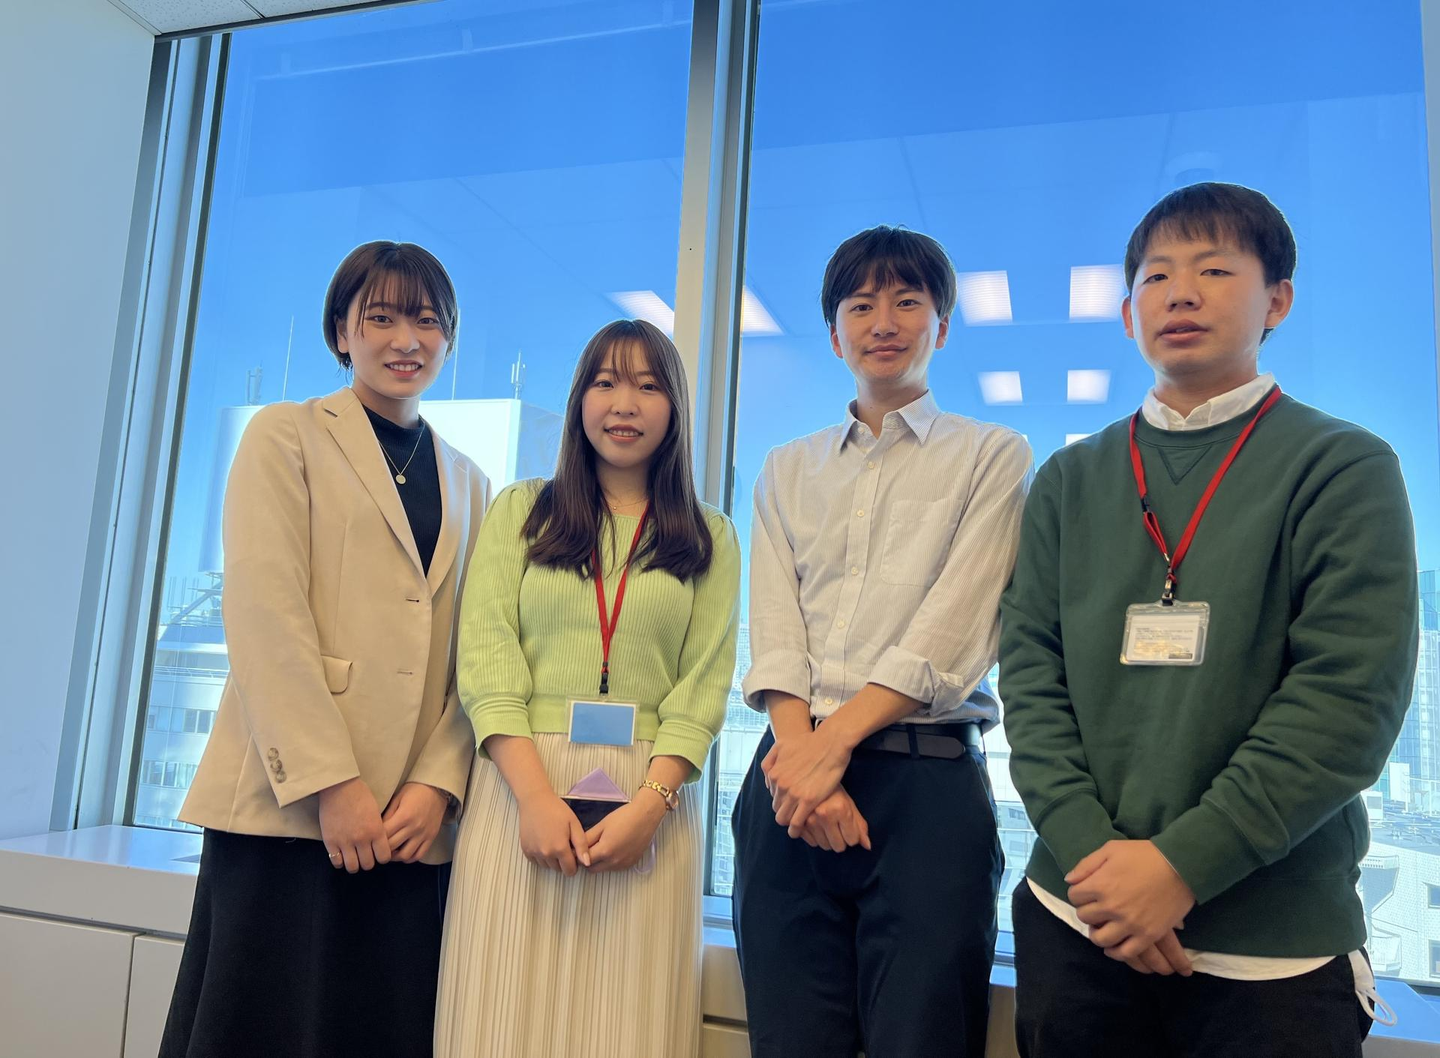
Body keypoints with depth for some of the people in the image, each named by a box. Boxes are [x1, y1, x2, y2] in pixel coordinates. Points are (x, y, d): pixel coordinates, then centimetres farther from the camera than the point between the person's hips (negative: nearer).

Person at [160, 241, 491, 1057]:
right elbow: (264, 614, -7)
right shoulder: (286, 437, 5)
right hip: (290, 800, -3)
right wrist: (330, 783, -14)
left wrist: (439, 783, -6)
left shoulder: (471, 485, 16)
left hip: (415, 820, 4)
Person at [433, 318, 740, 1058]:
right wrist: (535, 796, -13)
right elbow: (485, 658, 0)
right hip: (520, 787, 0)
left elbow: (705, 685, 2)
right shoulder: (520, 511, 10)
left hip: (649, 800, 0)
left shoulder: (710, 539, 11)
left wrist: (650, 804, -13)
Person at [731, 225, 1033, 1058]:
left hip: (926, 780, -3)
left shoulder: (995, 457, 6)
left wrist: (836, 741, -13)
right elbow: (774, 632, 6)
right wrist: (800, 750, -10)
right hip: (791, 778, 3)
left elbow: (953, 632, -6)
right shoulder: (788, 471, 16)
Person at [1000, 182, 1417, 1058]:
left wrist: (1183, 863, -17)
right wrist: (1090, 848, -12)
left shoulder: (1345, 468, -2)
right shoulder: (1071, 482, 7)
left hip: (1276, 946, -2)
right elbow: (1030, 671, 1)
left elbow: (1350, 698, -11)